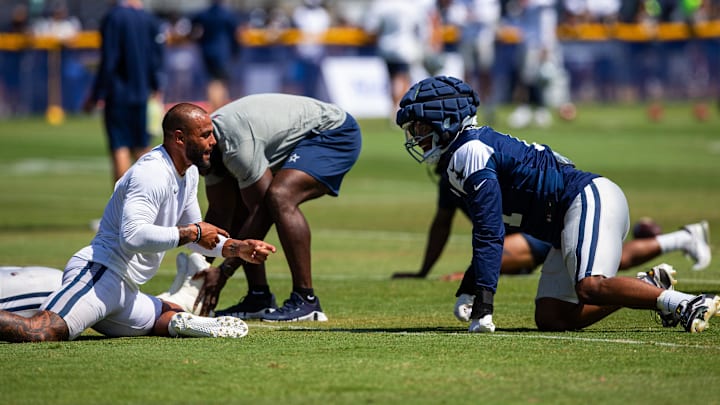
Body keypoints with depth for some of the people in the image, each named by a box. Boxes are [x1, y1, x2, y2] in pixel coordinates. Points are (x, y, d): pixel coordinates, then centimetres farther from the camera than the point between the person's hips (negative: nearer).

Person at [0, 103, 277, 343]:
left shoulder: (189, 173, 18)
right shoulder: (152, 173, -14)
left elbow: (196, 238, 30)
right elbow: (133, 236, -29)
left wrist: (238, 249, 16)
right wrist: (192, 232, -18)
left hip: (125, 293, 10)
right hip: (99, 274, -10)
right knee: (40, 333, -32)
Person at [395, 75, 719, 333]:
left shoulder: (471, 153, -12)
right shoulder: (479, 145, 19)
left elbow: (490, 234, -18)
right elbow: (488, 232, 25)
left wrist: (483, 305, -19)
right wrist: (469, 291, 25)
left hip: (591, 198, -10)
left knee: (590, 287, -32)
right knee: (550, 318, 0)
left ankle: (681, 302, -27)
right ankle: (649, 288, 3)